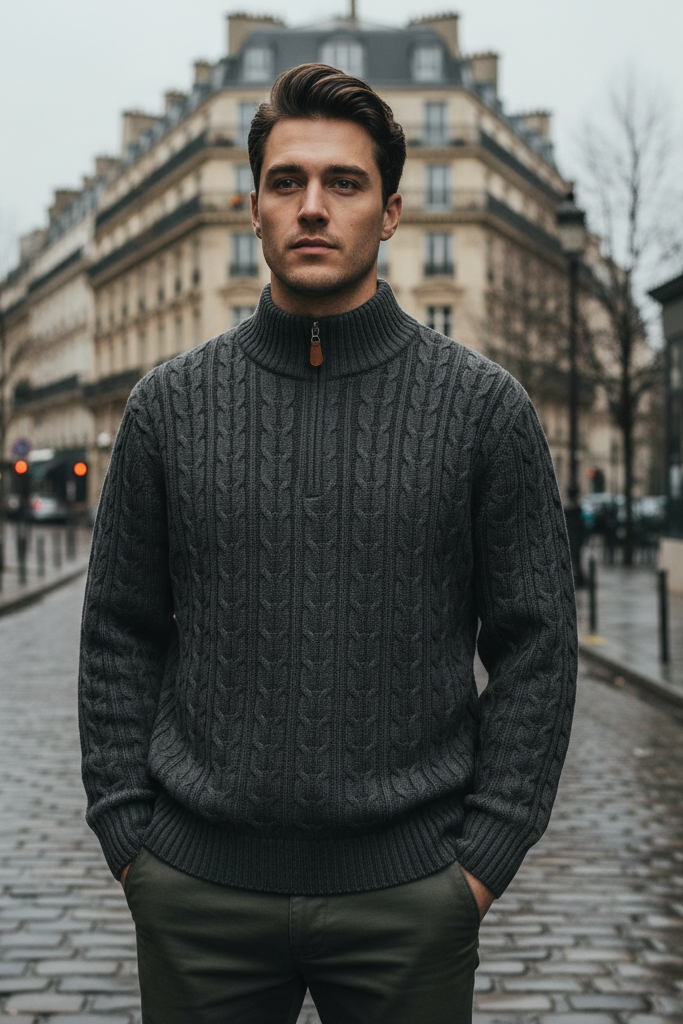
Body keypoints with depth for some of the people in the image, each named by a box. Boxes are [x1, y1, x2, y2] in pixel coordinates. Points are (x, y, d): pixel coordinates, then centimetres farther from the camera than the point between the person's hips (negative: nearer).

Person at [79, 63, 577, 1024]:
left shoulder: (484, 404, -2)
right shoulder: (169, 404, 3)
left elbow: (536, 647, -1)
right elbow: (121, 637, 6)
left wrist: (484, 857, -6)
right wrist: (127, 837, 0)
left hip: (408, 890, -1)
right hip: (198, 888, 1)